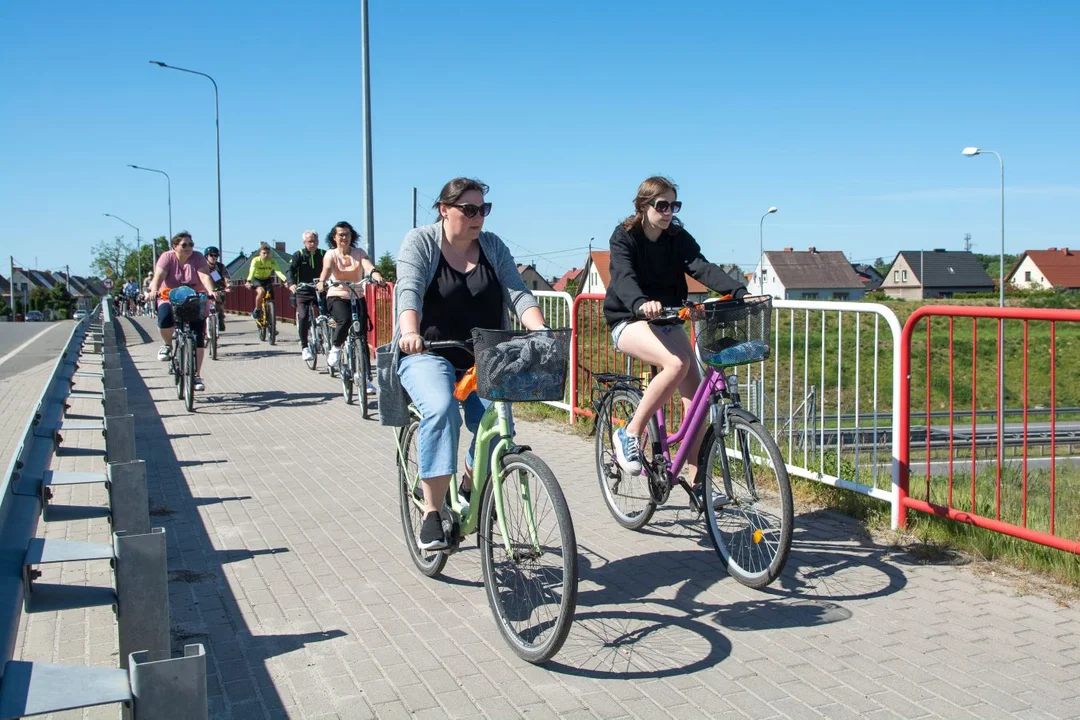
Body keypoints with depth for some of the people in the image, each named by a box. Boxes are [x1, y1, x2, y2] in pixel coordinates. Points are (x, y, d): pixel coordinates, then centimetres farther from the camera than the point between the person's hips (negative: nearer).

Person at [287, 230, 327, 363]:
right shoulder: (298, 255, 0)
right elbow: (291, 270, -10)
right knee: (303, 317, -15)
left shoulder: (323, 254, 3)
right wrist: (291, 284, -30)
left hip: (319, 291, 1)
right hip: (302, 292, -1)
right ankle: (304, 347, -5)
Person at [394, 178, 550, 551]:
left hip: (482, 358, 3)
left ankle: (470, 486, 12)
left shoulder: (492, 246, 7)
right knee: (441, 410, -32)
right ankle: (432, 514, -25)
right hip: (427, 354, -3)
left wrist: (541, 332, -23)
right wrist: (410, 333, -38)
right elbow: (409, 291, -18)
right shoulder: (420, 242, -2)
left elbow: (518, 293, -4)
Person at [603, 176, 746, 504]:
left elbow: (702, 267, -15)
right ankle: (629, 434, -19)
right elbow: (623, 277, -29)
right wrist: (641, 303, -52)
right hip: (629, 321, -5)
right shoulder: (624, 237, -11)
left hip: (667, 321, 5)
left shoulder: (678, 238, 1)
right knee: (677, 363, -33)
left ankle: (696, 480, 3)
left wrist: (739, 291, -34)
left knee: (695, 394, -8)